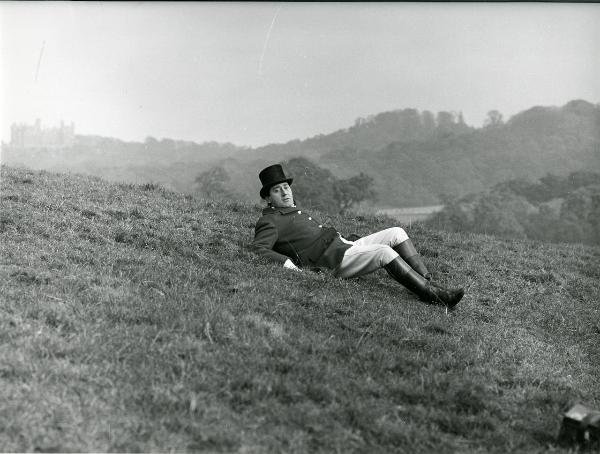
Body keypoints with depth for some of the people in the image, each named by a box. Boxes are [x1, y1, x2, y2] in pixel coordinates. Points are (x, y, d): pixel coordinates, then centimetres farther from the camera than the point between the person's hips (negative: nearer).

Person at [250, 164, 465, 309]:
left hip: (345, 246, 10)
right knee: (384, 252, -27)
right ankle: (431, 293, -26)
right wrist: (286, 262, -29)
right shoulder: (270, 222, -1)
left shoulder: (296, 211, 28)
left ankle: (428, 282, -11)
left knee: (396, 233, -2)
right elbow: (257, 249, -16)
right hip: (334, 261, -10)